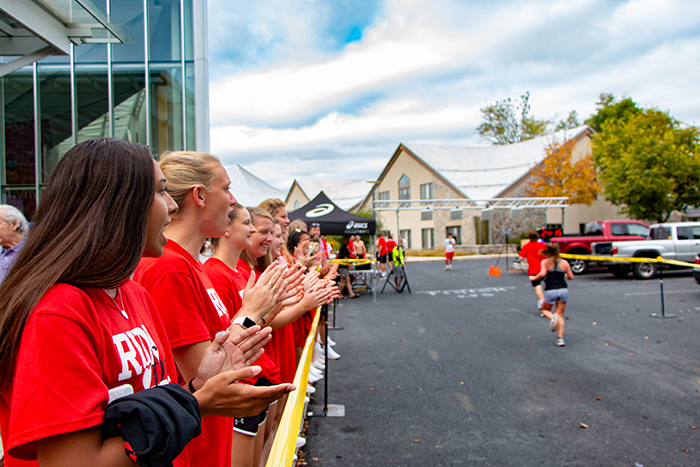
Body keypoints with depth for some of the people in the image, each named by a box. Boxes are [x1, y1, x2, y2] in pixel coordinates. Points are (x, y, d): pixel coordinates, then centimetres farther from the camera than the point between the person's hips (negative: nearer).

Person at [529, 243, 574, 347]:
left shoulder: (545, 262, 2)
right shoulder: (564, 262, 10)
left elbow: (542, 273, -14)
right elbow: (571, 277, 12)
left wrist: (534, 278, 2)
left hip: (550, 291, -2)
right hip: (563, 290, 2)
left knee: (545, 310, 21)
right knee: (560, 315, 9)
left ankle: (552, 318, -13)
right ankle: (560, 338, -2)